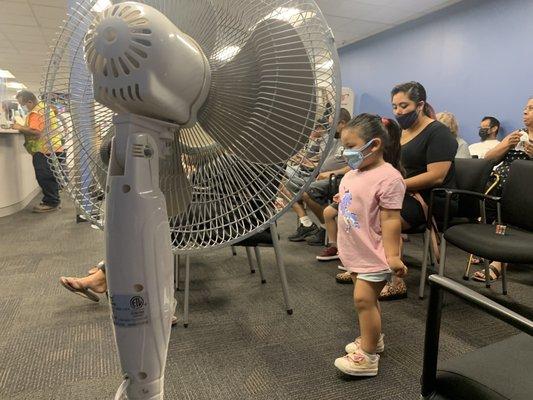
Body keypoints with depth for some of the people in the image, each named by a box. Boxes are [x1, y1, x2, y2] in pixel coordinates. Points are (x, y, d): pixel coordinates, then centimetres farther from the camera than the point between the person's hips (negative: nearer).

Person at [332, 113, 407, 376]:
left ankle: (368, 356, 10)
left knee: (363, 298, -5)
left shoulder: (388, 177, -21)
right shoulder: (354, 173, 6)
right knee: (367, 299, 20)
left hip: (373, 253, -9)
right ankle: (372, 339, 37)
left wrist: (392, 255, -20)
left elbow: (390, 219, -22)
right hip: (355, 251, 9)